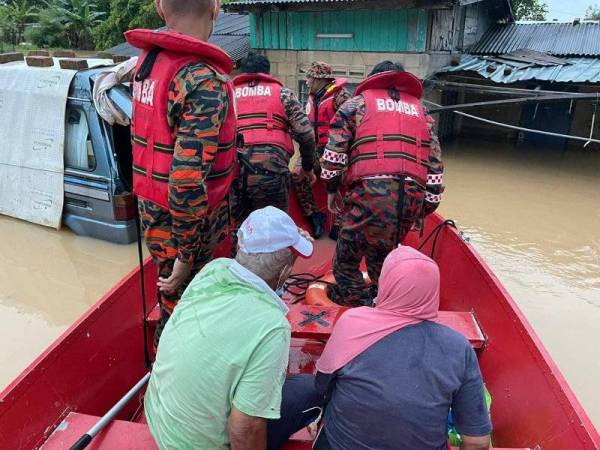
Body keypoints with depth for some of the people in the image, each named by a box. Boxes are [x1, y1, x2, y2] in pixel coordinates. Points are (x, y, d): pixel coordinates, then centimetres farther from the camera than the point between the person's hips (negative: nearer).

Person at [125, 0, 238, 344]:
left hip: (152, 208, 8)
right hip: (181, 220, -8)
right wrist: (187, 253, -20)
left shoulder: (148, 61, 4)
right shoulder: (206, 81, -24)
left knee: (175, 303, 26)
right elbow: (188, 179, -31)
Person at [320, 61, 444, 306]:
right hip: (412, 196, 5)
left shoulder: (358, 104, 15)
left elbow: (334, 152, 4)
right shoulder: (420, 111, 27)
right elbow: (435, 164, 20)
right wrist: (427, 207, 23)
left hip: (370, 192, -5)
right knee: (381, 256, 20)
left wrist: (332, 189, 13)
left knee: (346, 259, 7)